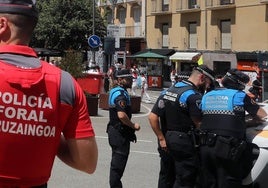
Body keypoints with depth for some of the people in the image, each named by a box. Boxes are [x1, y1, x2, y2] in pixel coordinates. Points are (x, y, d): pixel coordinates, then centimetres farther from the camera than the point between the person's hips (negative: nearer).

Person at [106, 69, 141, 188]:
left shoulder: (115, 91, 14)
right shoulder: (121, 94, -18)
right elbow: (121, 115, -29)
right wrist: (133, 125, -15)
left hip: (115, 130, 11)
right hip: (120, 133, -11)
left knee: (117, 162, 19)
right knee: (118, 164, -5)